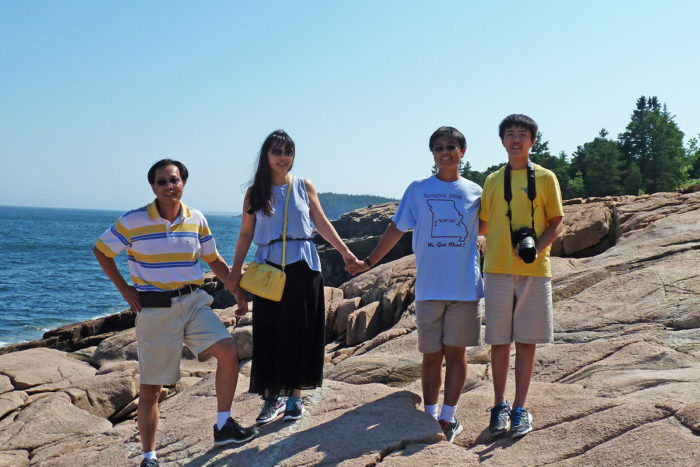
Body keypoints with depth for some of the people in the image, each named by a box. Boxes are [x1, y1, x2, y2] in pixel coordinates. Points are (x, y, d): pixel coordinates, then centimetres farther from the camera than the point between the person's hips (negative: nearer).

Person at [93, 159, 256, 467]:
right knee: (150, 389, 3)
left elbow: (214, 261, 15)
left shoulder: (196, 220, 3)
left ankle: (223, 427, 1)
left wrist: (239, 289, 9)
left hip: (193, 302, 3)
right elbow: (101, 251, 5)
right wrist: (125, 290, 0)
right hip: (155, 310, -3)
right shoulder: (133, 222, -7)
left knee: (228, 351, -16)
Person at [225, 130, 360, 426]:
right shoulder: (255, 192, 5)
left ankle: (295, 395, 15)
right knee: (270, 333, 0)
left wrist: (345, 252, 4)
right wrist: (235, 273, 2)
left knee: (302, 332, 4)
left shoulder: (304, 187, 6)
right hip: (269, 269, 0)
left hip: (303, 267, 1)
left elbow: (322, 224, 10)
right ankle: (274, 396, 12)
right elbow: (246, 234, 6)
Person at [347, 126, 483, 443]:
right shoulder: (418, 189, 7)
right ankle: (430, 417, 13)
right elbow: (397, 229, 10)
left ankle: (448, 417, 12)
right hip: (429, 287, 0)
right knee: (431, 356, 4)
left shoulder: (474, 192, 9)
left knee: (456, 352, 3)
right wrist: (369, 262, 8)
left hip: (465, 287, 1)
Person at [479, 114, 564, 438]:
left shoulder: (545, 178, 6)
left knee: (526, 341, 2)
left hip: (534, 270, -1)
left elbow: (557, 222, 3)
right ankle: (499, 406, 14)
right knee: (499, 341, 3)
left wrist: (537, 247, -13)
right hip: (498, 268, 2)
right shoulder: (493, 180, 12)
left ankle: (520, 408, 11)